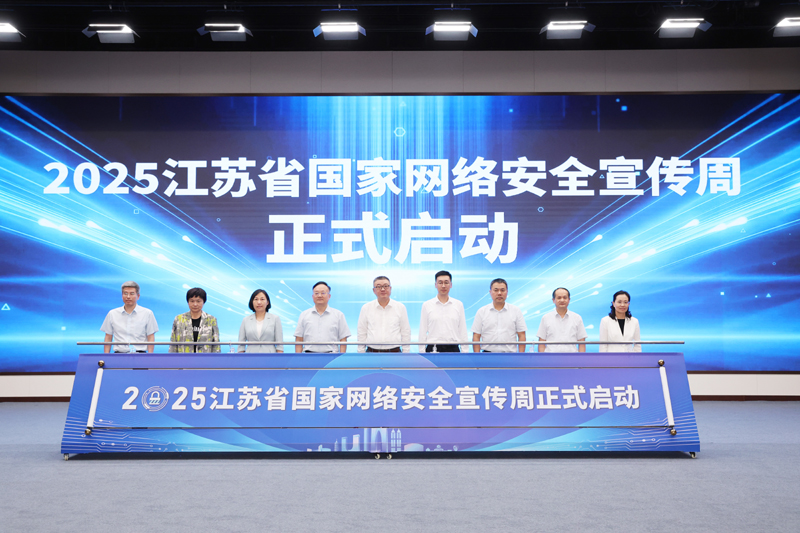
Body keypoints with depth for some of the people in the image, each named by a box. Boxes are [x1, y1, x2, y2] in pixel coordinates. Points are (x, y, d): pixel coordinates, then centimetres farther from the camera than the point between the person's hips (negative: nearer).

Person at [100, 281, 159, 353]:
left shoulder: (147, 313, 7)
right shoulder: (112, 314, 13)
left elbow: (151, 338, 5)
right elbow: (108, 338, 15)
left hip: (140, 354, -1)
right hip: (119, 353, 1)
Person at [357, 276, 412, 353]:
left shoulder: (400, 307, 6)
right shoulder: (366, 308, 7)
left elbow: (406, 334, 9)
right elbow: (361, 334, 10)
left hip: (394, 352, 0)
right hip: (372, 352, 0)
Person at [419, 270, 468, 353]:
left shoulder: (459, 305, 7)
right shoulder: (426, 305, 4)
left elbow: (463, 332, 8)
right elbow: (422, 332, 4)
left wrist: (465, 352, 2)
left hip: (453, 349, 1)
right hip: (432, 349, -1)